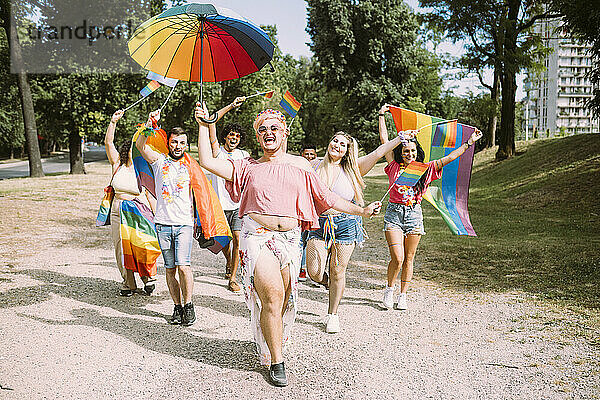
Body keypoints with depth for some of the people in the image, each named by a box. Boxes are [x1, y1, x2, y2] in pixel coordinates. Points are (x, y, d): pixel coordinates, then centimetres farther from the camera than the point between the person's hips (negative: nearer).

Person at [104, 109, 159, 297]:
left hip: (140, 212, -2)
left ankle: (149, 277, 10)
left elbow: (151, 197, 2)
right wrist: (113, 122, -14)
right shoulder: (118, 166, 3)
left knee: (142, 246, -11)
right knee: (122, 248, 4)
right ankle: (128, 284, 15)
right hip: (119, 211, 2)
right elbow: (108, 142, -4)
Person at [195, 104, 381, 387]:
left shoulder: (299, 165, 13)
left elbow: (327, 198, 14)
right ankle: (275, 361, -2)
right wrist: (204, 126, 0)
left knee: (285, 299, 4)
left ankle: (269, 340, 31)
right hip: (257, 235, -2)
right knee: (272, 295, -15)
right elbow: (207, 161, 4)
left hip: (290, 238, 2)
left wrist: (362, 211, 10)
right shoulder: (249, 168, 10)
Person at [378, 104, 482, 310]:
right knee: (397, 258, -10)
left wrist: (469, 143, -2)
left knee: (408, 259, 7)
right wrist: (382, 116, 7)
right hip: (394, 214, -2)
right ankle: (389, 289, 15)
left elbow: (448, 158, 3)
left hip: (414, 215, 2)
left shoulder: (425, 169, 6)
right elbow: (384, 140, 4)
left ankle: (403, 296, 20)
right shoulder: (394, 167, 2)